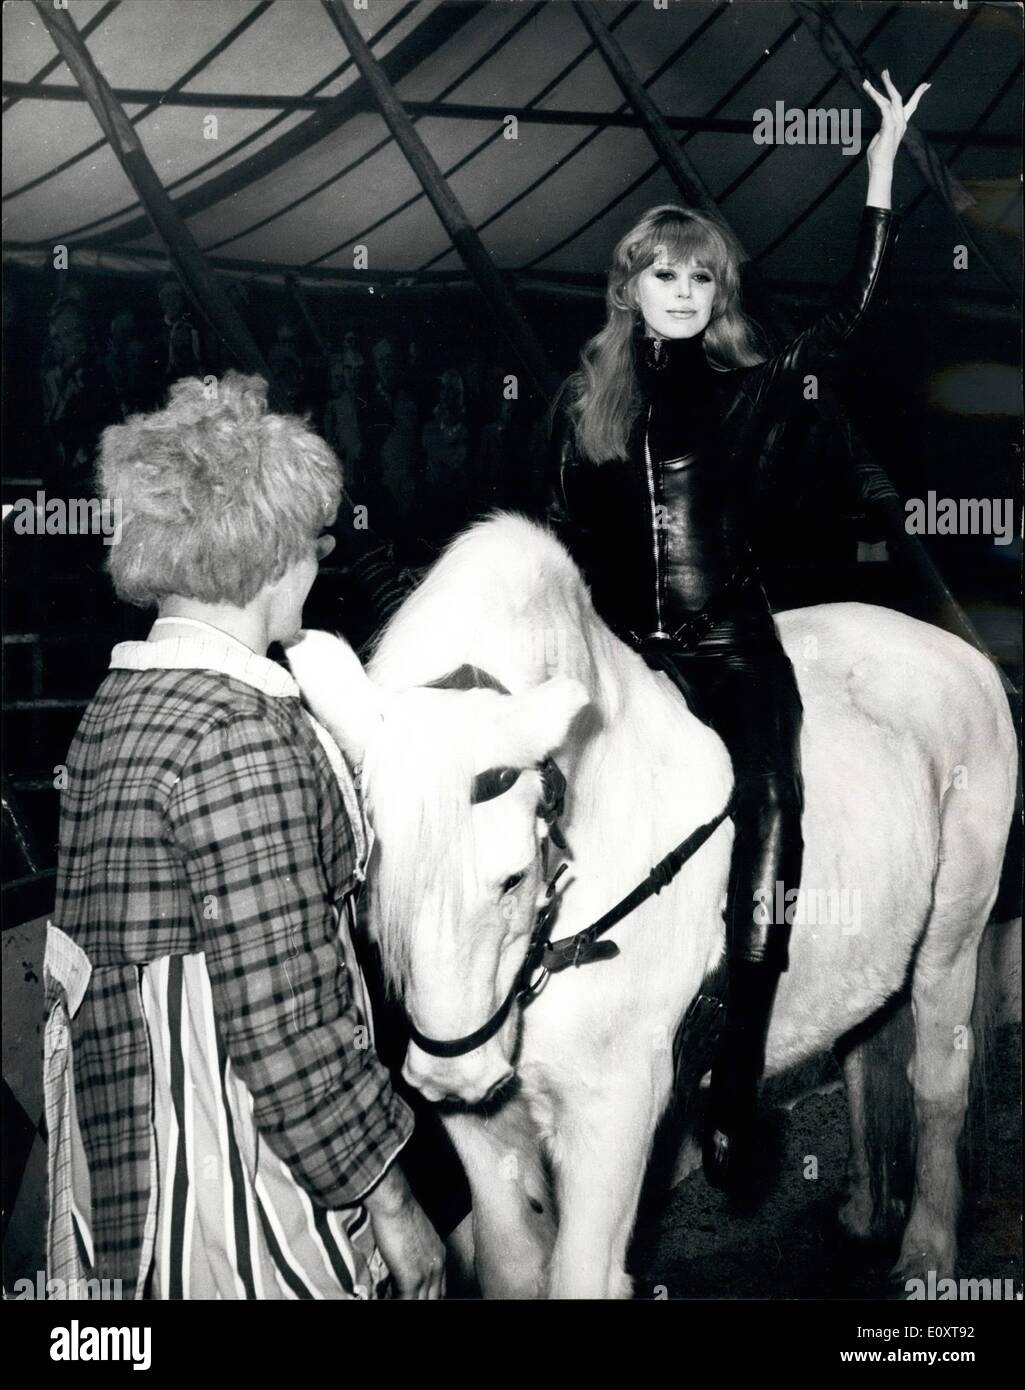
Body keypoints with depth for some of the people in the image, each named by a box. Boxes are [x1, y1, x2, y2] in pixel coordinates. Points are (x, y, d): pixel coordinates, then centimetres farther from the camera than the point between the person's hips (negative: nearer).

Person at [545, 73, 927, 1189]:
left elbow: (849, 314, -1)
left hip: (734, 646, -1)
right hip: (625, 652, 1)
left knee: (761, 876, -12)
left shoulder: (750, 389, 6)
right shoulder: (584, 402, 9)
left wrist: (880, 174, -2)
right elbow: (564, 539, 12)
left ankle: (734, 1105, -1)